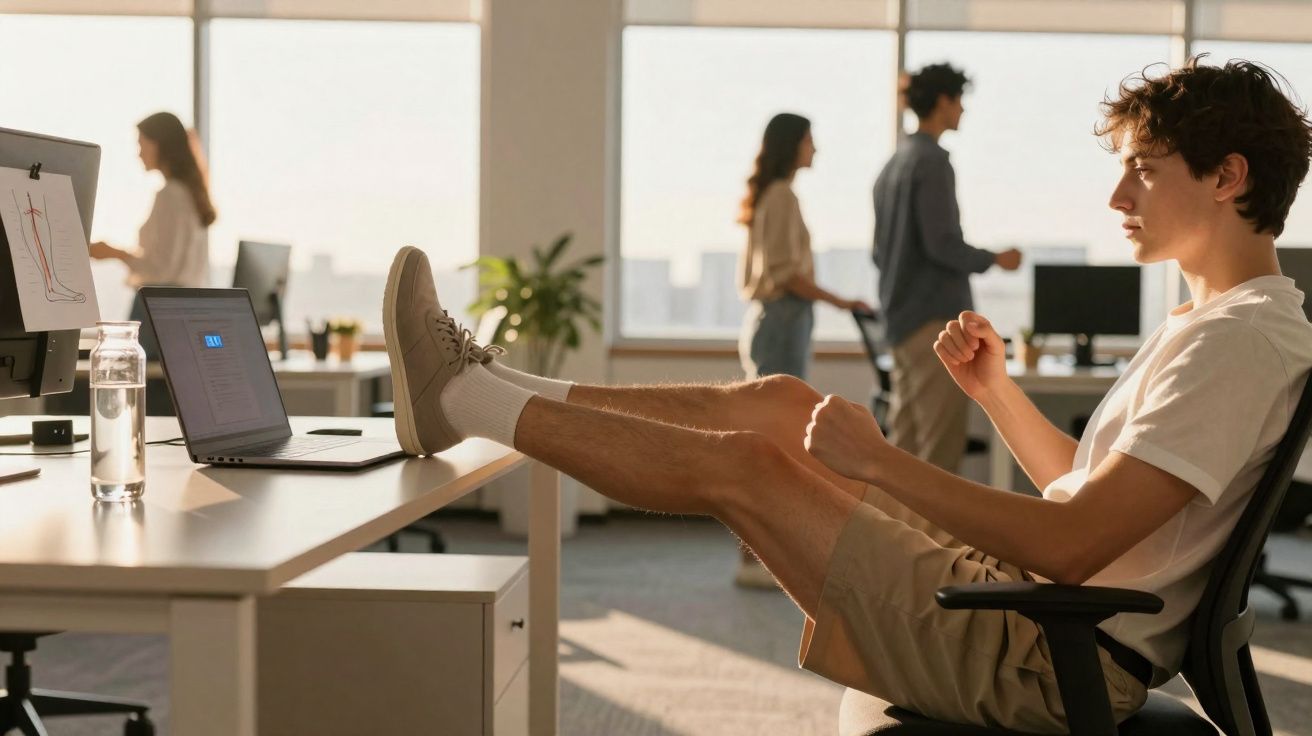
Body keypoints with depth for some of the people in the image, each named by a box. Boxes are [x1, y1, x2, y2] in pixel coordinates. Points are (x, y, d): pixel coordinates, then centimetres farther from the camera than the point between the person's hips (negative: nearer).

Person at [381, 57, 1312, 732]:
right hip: (1032, 607, 9)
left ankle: (464, 400, 5)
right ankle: (491, 389, 12)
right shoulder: (1225, 321, 15)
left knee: (740, 464, -10)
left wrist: (878, 459, -21)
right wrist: (998, 391, 7)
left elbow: (1073, 545, -27)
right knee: (779, 401, 6)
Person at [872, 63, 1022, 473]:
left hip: (901, 319, 9)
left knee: (904, 445, 9)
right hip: (935, 317, -9)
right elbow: (941, 243, -17)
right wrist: (995, 260, -3)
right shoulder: (933, 161, -11)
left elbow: (881, 251, 18)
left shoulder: (895, 162, 15)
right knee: (940, 446, -6)